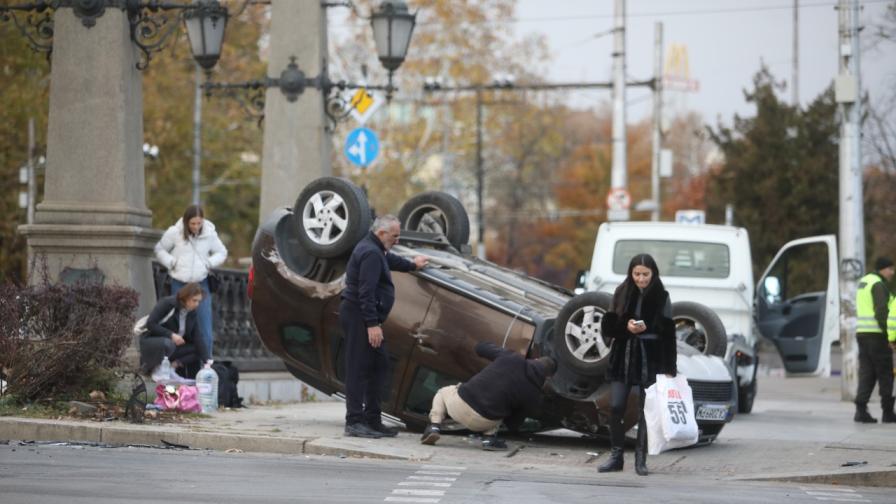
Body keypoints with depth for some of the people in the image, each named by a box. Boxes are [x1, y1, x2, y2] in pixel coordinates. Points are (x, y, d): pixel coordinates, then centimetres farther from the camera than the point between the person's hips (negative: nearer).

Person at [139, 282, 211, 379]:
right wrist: (171, 335, -27)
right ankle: (147, 367, -18)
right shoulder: (167, 303, -17)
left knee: (197, 350, -11)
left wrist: (207, 359, -17)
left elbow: (197, 338, -5)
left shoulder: (192, 313, 1)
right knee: (167, 344, -39)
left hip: (173, 345, 6)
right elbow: (150, 324, -22)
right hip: (151, 343, -6)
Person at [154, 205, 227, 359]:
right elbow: (160, 250, 8)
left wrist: (209, 263, -5)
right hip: (179, 284, -1)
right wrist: (172, 262, -7)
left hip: (201, 284, 1)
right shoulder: (174, 233, -5)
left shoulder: (210, 234, -1)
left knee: (205, 327, -5)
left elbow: (222, 253, 12)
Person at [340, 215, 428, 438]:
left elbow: (391, 260, 44)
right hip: (358, 316, -11)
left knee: (379, 365, 13)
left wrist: (412, 265, 61)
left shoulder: (375, 250, 20)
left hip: (364, 317, 11)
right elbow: (366, 291, -23)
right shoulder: (371, 253, -16)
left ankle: (372, 420, 17)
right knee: (359, 368, -13)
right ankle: (354, 422, -15)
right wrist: (372, 324, -26)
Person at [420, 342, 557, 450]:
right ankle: (489, 437, 11)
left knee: (443, 392, 34)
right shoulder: (533, 397, -3)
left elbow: (481, 347, 12)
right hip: (481, 422, 0)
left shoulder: (511, 358, -4)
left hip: (459, 403, 0)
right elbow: (513, 423, 7)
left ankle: (434, 426, 11)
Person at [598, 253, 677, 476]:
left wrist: (669, 367, -9)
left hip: (650, 359, -2)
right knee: (616, 407, -3)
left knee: (645, 411, 1)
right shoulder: (622, 293, 5)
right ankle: (616, 456, 7)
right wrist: (626, 326, -15)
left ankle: (641, 459, 8)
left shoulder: (661, 297, -1)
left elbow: (668, 334, -3)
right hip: (623, 357, 2)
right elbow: (608, 326, 6)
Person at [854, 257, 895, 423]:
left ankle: (861, 410, -6)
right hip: (876, 334, -8)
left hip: (862, 333, 8)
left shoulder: (863, 282, 18)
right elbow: (881, 312, -20)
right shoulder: (879, 285, -12)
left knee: (866, 373, 4)